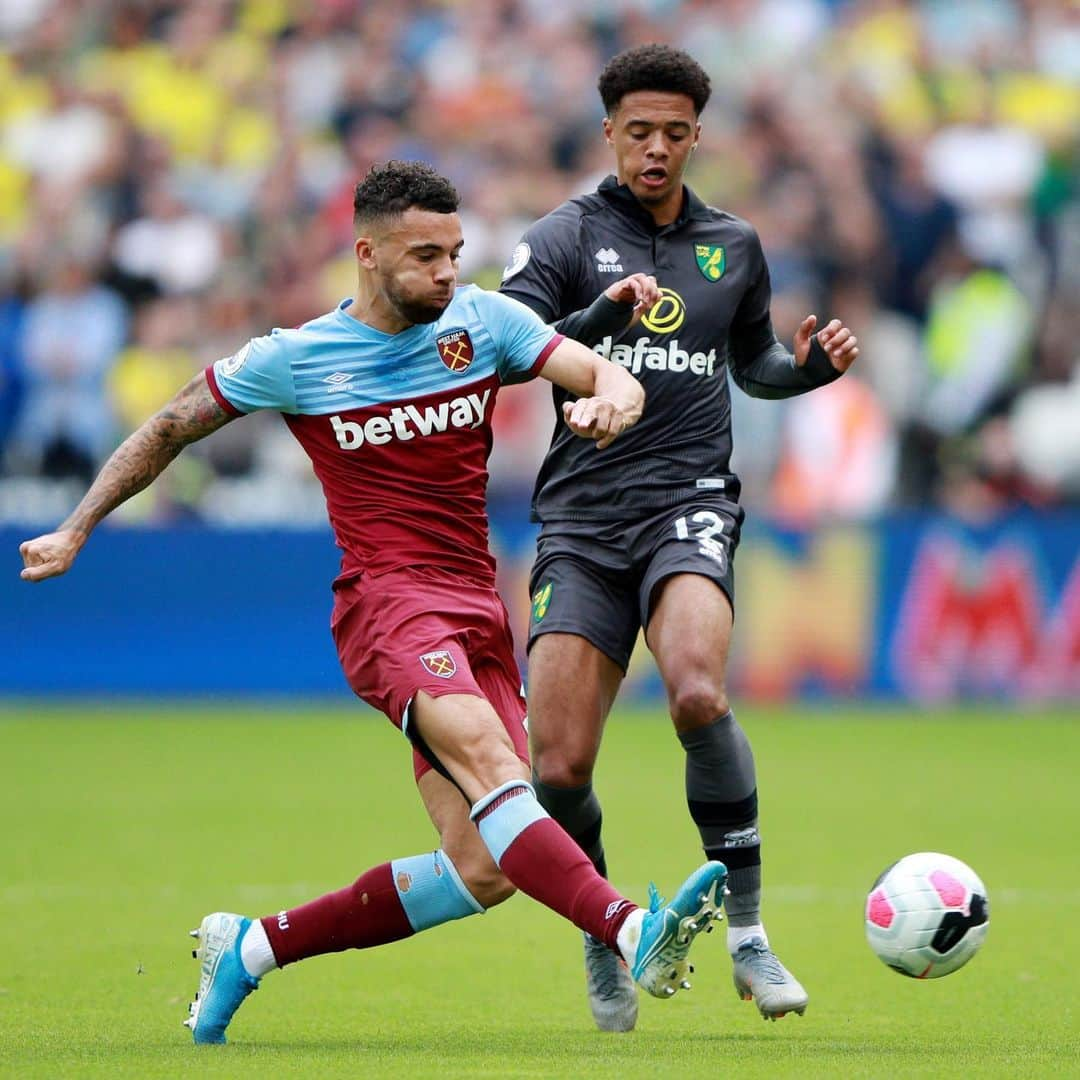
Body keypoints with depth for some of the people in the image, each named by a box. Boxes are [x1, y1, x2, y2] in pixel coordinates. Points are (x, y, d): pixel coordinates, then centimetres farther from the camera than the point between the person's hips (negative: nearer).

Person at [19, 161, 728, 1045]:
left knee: (482, 874, -5)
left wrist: (609, 401, -24)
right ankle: (634, 935, -50)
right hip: (387, 601, -5)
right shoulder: (295, 358, 2)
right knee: (484, 754, -34)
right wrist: (75, 531, 14)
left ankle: (252, 947, 10)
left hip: (479, 610, 5)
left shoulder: (484, 320, 8)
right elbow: (170, 430, 15)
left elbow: (614, 379, 0)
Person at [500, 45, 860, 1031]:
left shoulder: (732, 246, 15)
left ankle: (746, 929, -18)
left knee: (699, 694, -29)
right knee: (559, 767, -9)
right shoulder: (565, 238, 4)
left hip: (689, 503, 0)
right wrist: (600, 316, -25)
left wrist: (814, 364, 9)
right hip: (582, 518, 0)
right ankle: (603, 943, 17)